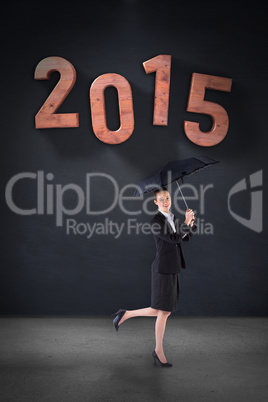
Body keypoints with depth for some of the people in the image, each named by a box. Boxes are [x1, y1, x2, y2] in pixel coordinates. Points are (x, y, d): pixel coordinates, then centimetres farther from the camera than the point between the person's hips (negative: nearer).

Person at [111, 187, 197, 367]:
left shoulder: (173, 218, 15)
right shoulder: (156, 221, -12)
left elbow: (186, 237, 17)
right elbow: (174, 239, -19)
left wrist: (191, 223, 0)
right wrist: (186, 222, -9)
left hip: (173, 270, 9)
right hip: (163, 268, -9)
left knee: (164, 311, 11)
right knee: (163, 311, -2)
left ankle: (126, 314, 22)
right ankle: (159, 351, 13)